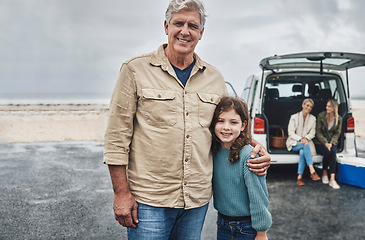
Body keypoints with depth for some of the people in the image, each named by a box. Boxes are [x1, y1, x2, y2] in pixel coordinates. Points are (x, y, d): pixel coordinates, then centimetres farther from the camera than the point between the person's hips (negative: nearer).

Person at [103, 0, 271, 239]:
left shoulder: (215, 78, 8)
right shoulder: (136, 70, -4)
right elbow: (117, 137, -5)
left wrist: (254, 148, -1)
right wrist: (122, 193, -8)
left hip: (197, 200, 4)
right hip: (149, 200, -3)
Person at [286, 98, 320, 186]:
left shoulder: (313, 118, 11)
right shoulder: (294, 117, 2)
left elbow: (312, 133, 6)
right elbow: (290, 133, -5)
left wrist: (305, 138, -16)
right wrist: (300, 139, -21)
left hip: (306, 142, 2)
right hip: (294, 143, -2)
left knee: (302, 152, -34)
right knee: (306, 145, -35)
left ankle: (299, 177, -36)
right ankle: (312, 171, -42)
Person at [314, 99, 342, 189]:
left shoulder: (339, 119, 3)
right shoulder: (321, 116, -4)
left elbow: (337, 133, 4)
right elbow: (318, 132, -4)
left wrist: (331, 143, -13)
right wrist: (325, 143, -16)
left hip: (332, 142, 2)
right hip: (320, 142, -2)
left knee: (333, 152, -32)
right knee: (328, 152, -33)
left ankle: (332, 179, -34)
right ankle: (324, 173, -6)